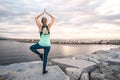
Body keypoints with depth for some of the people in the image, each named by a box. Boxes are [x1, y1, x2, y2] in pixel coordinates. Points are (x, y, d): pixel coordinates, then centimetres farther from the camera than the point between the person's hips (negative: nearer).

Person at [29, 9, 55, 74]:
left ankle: (40, 54, 9)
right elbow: (53, 18, 9)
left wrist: (42, 13, 14)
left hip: (41, 44, -1)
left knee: (31, 47, 25)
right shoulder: (48, 26, -3)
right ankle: (44, 71, 23)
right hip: (48, 45, 2)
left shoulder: (40, 26, -5)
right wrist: (46, 13, 13)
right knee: (45, 58, 16)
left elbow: (36, 18, 9)